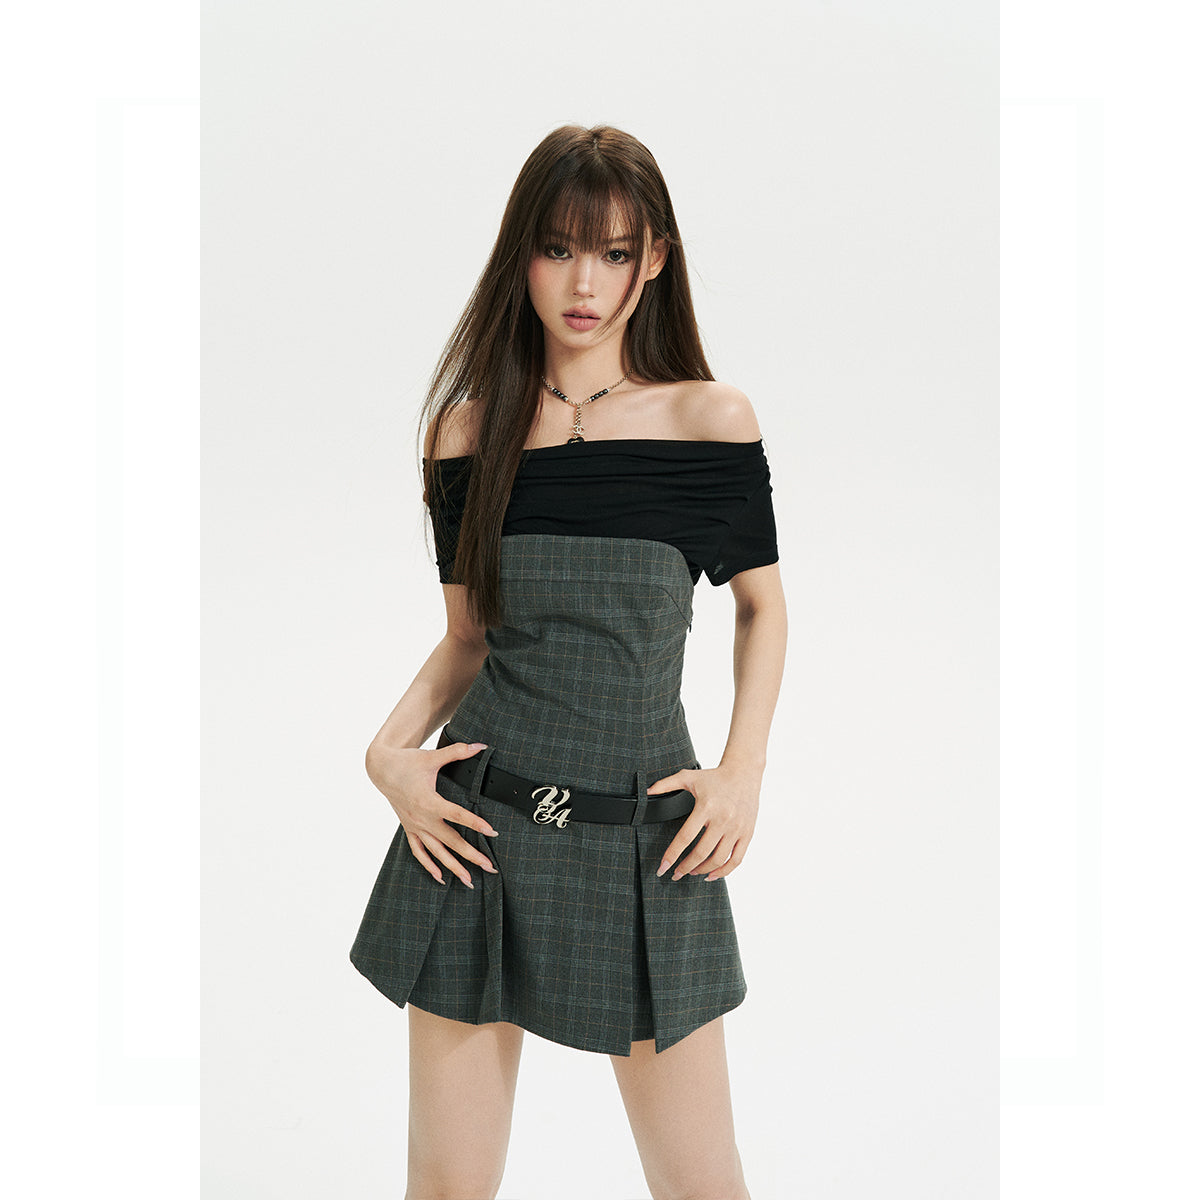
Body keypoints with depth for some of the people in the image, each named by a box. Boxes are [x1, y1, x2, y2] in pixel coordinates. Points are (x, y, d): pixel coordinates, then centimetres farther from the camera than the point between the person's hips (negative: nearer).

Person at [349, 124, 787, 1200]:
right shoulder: (471, 432, 3)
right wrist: (389, 750, -6)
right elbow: (468, 637, 10)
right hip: (479, 829, 2)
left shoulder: (711, 421, -3)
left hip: (650, 840, -1)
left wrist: (743, 772, -3)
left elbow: (762, 608, 9)